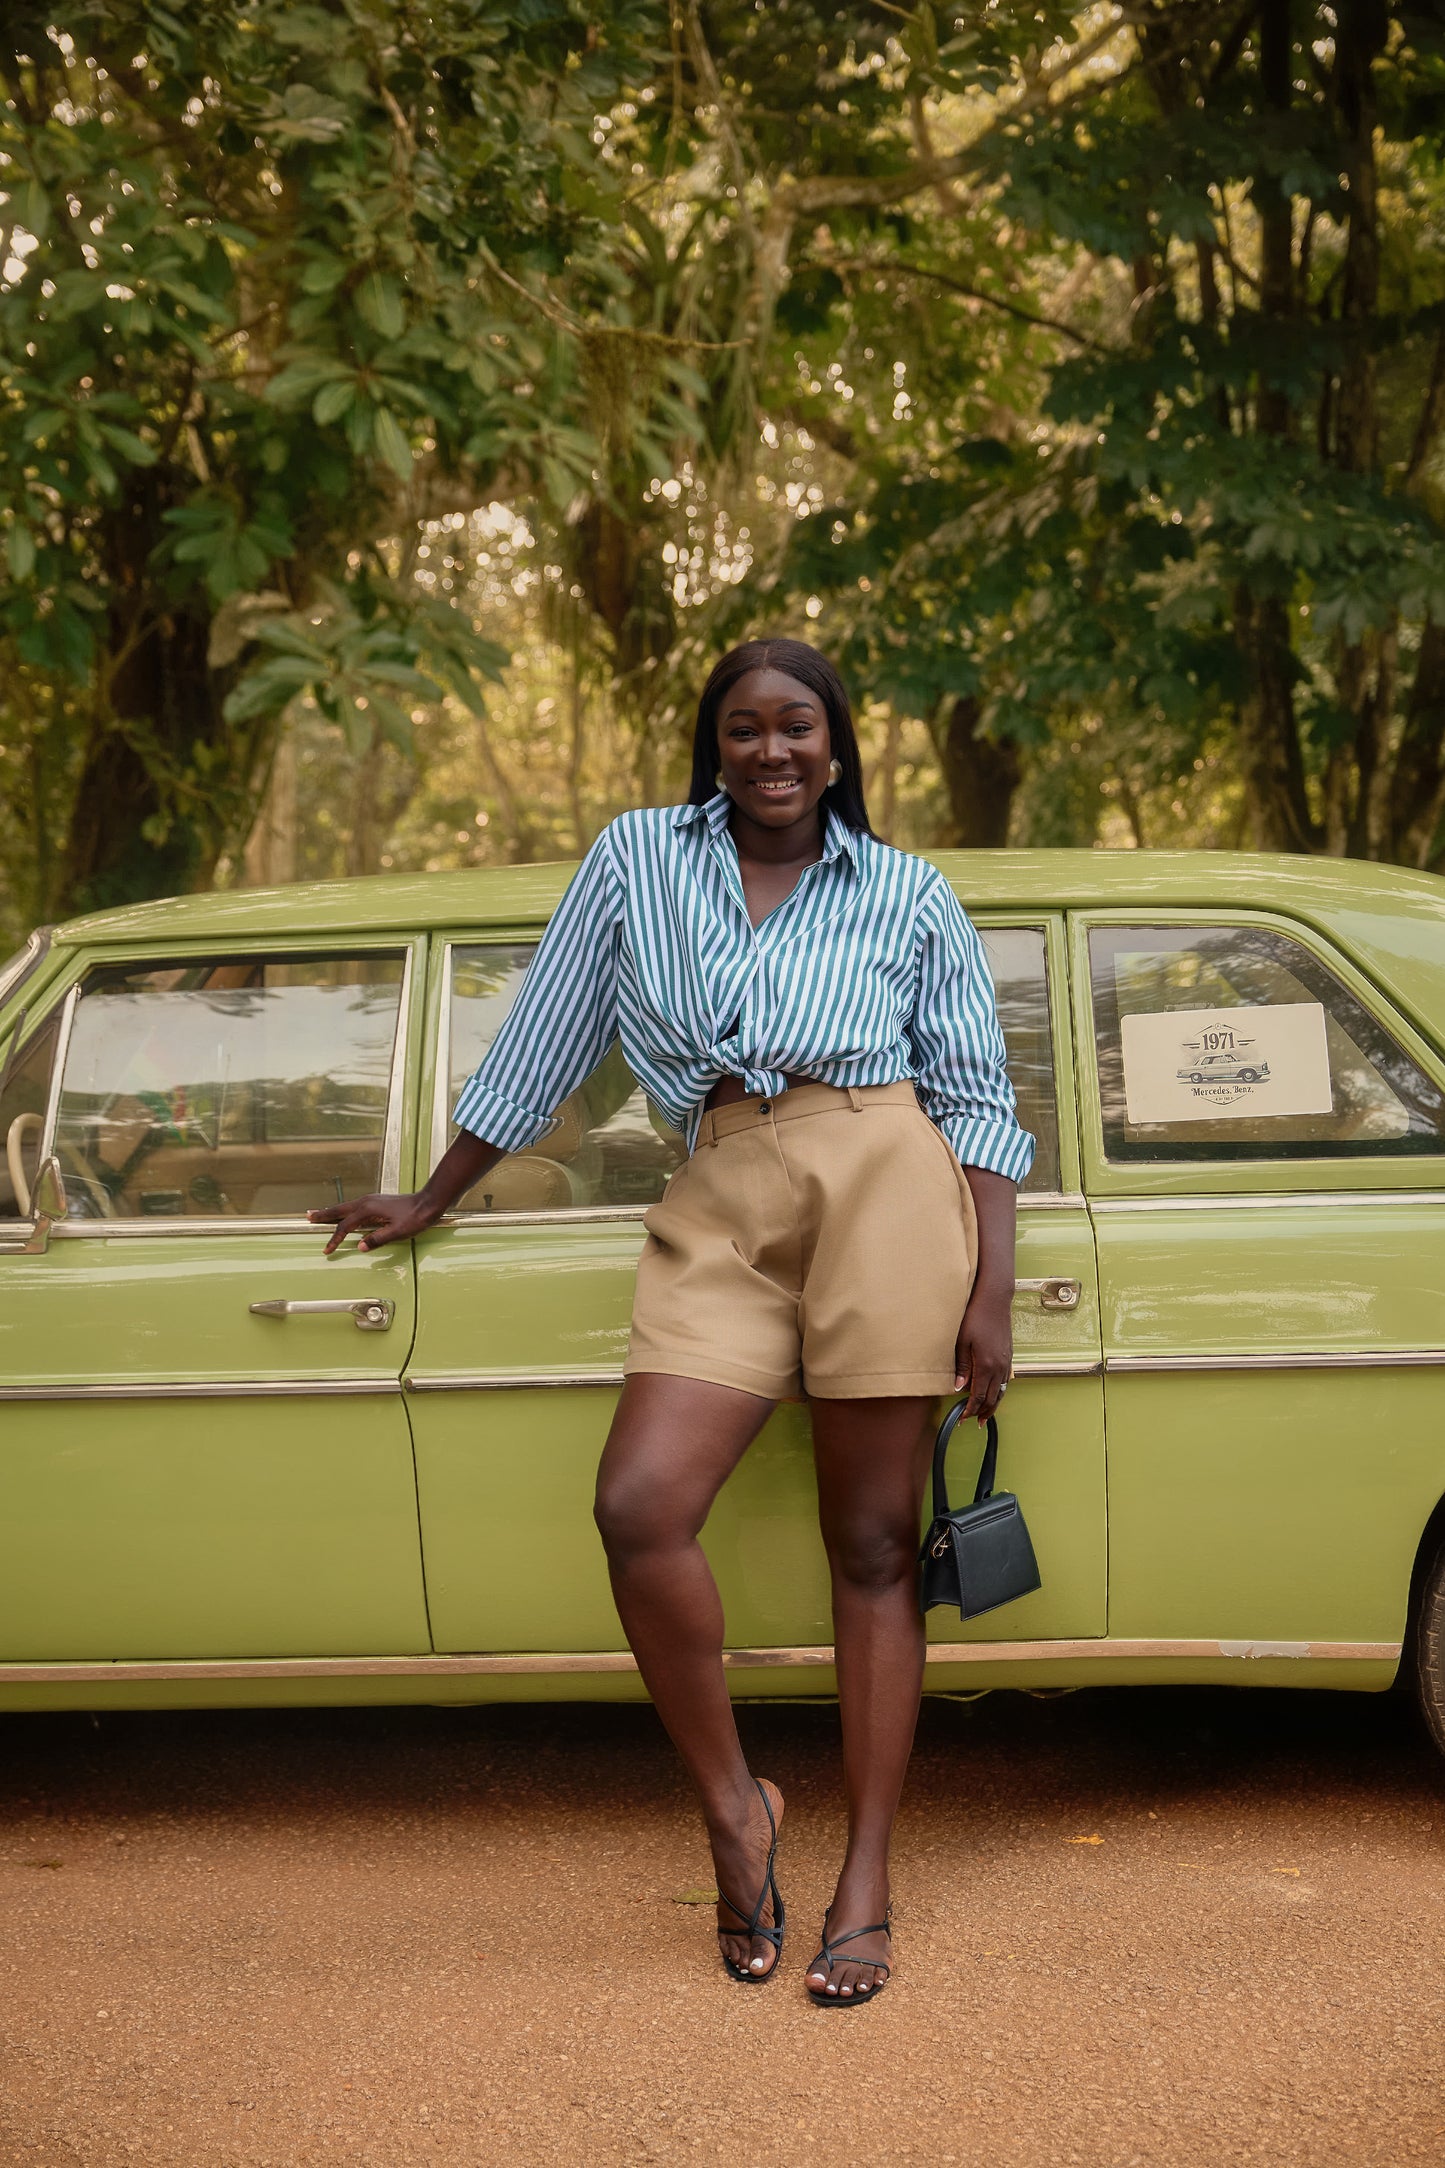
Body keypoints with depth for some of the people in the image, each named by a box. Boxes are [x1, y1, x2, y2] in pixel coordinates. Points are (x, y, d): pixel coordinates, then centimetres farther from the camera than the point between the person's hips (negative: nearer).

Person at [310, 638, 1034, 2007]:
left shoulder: (911, 897, 11)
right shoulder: (636, 862, 13)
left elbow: (979, 1101, 10)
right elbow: (539, 1046, 18)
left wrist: (990, 1295, 0)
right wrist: (431, 1201, 23)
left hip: (882, 1187, -1)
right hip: (718, 1212, 2)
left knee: (872, 1545, 0)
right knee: (638, 1508, -16)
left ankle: (866, 1882, 10)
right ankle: (732, 1806, 6)